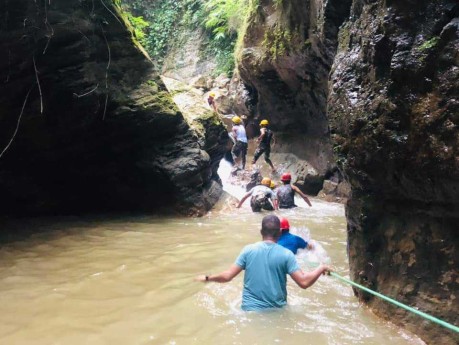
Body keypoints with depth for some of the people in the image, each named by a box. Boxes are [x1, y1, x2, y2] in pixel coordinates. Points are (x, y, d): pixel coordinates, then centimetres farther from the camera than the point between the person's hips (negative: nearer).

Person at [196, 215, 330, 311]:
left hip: (250, 309, 1)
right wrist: (321, 268, 3)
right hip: (276, 310, 0)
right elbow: (304, 282, -14)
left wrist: (207, 278, 12)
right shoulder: (286, 254, -10)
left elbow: (227, 276, -5)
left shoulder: (248, 250, -6)